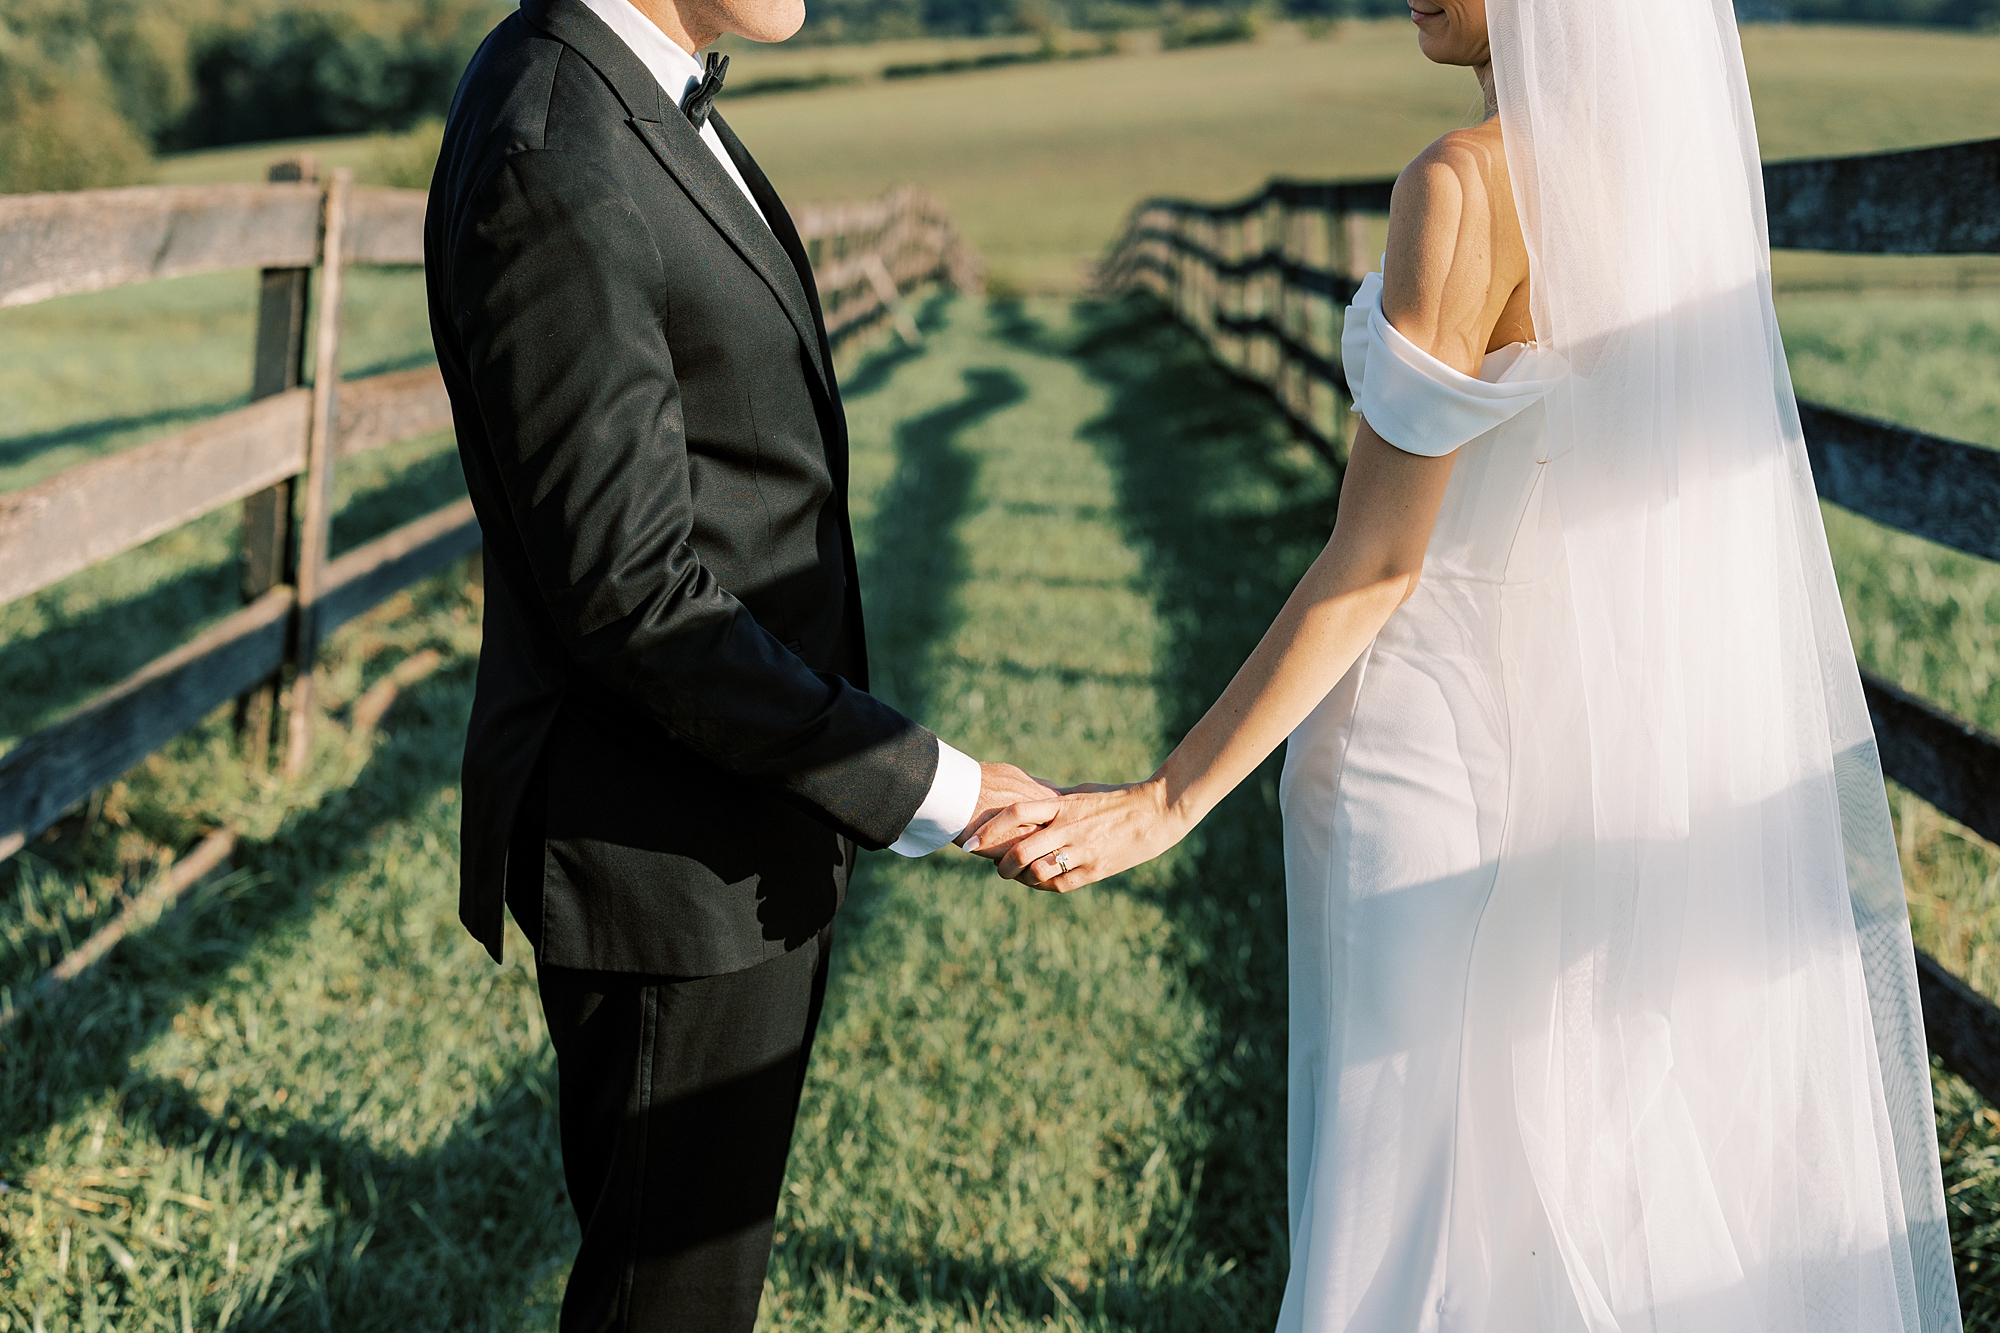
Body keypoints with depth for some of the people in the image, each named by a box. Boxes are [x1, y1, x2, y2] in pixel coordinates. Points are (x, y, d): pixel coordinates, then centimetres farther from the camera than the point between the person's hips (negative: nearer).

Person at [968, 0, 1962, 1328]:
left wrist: (1170, 800, -18)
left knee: (1429, 1189, 6)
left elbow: (1375, 558, -20)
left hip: (1437, 740, -8)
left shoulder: (1469, 186, -21)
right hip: (1607, 717, 8)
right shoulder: (1687, 161, 3)